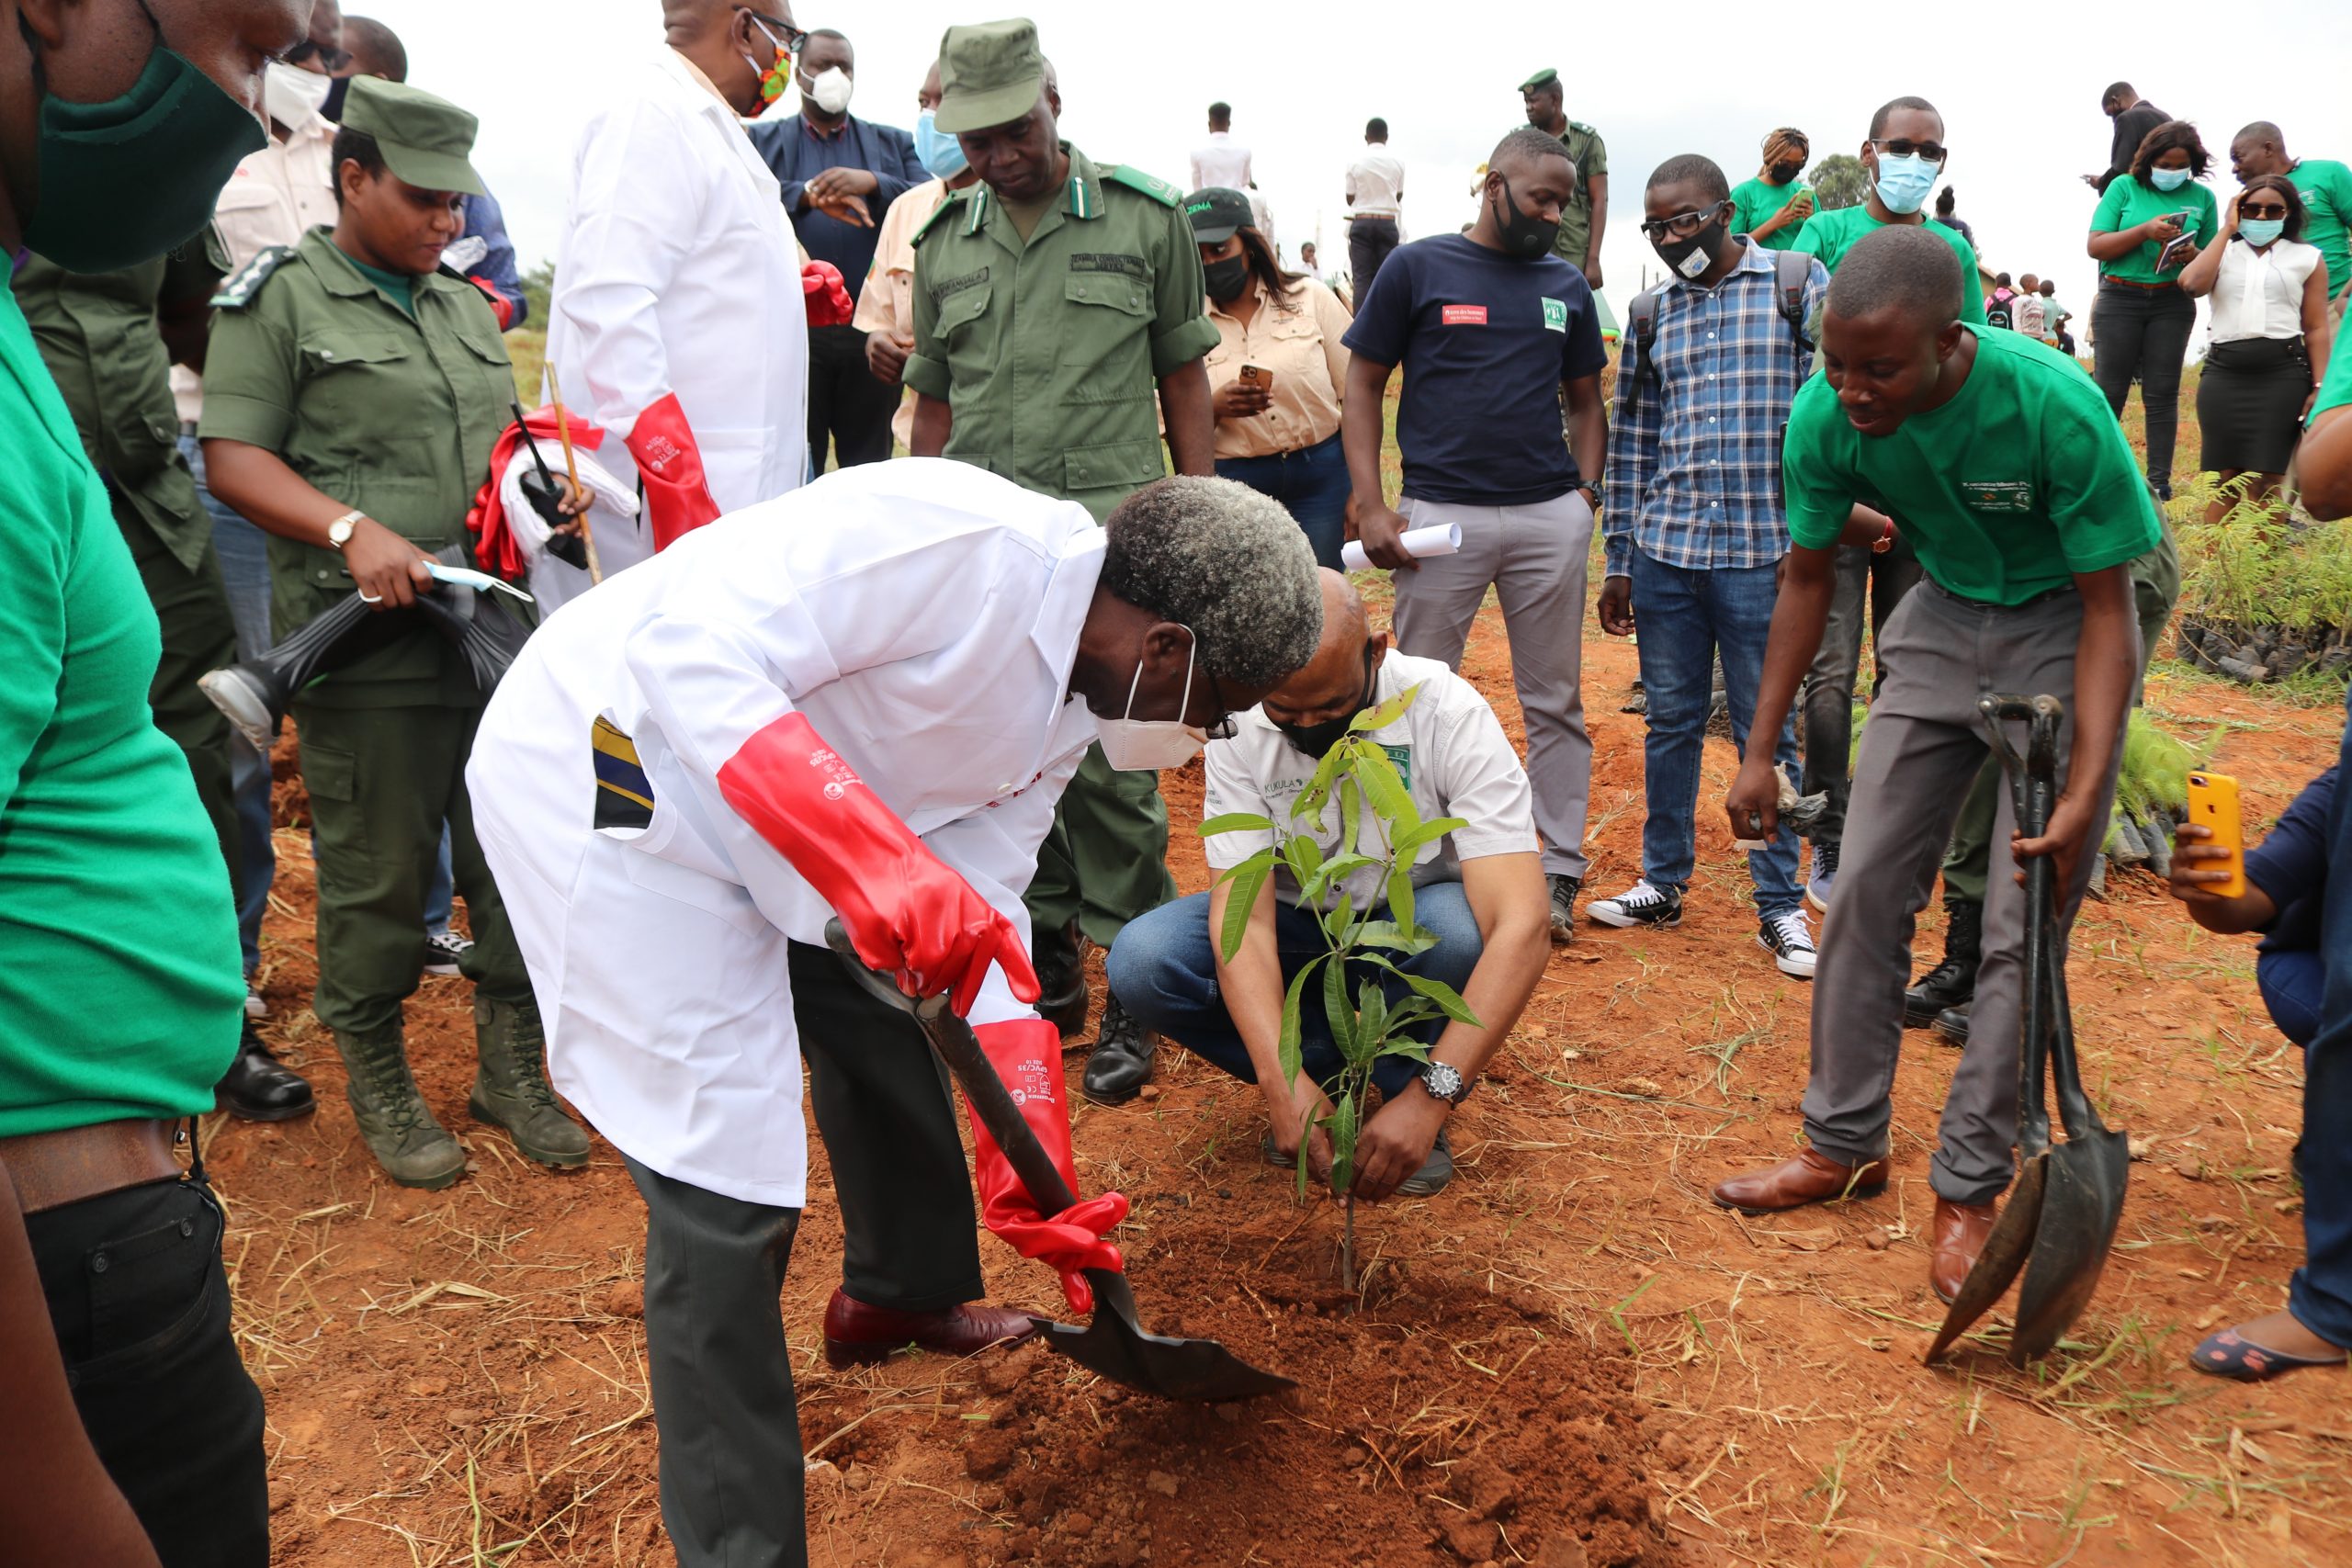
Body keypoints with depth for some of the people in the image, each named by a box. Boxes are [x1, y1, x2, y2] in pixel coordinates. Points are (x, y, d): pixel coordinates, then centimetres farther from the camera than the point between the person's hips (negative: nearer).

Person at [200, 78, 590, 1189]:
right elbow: (234, 461, -7)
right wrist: (354, 529, -21)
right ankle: (379, 1087, 21)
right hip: (368, 643, -5)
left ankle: (511, 1070, 23)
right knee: (377, 874, 2)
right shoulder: (277, 299, 1)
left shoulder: (466, 306, 19)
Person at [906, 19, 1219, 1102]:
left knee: (1108, 771, -6)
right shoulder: (944, 242, 14)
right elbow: (933, 406, 16)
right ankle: (1048, 971, 23)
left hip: (1108, 533, -3)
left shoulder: (1146, 220, 5)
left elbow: (1184, 385, 6)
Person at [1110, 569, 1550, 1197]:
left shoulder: (1449, 714, -27)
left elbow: (1522, 925, -34)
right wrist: (1281, 1079, -41)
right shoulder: (1240, 729, -19)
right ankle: (1327, 1065, -2)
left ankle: (1404, 1085, -7)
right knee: (1140, 960, -24)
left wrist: (1431, 1095, -43)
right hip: (1299, 926, 2)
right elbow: (1242, 913, -25)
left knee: (1457, 929, -38)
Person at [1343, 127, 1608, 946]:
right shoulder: (1418, 266, 3)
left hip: (1550, 516, 3)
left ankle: (1559, 871, 17)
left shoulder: (1567, 285, 14)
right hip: (1441, 512, -3)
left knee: (1556, 703, 7)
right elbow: (1363, 387, 2)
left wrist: (1585, 488, 4)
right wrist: (1370, 505, -8)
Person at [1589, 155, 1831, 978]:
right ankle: (1662, 884, 25)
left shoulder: (1802, 283, 2)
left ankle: (1780, 904, 15)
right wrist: (1619, 561, 9)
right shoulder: (1652, 310, 11)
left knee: (1767, 733, 4)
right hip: (1664, 553, 3)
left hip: (1762, 555, -3)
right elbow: (1630, 438, 12)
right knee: (1670, 723, 11)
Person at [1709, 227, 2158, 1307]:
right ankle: (1843, 1145, 16)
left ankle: (1968, 1189, 6)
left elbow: (2107, 606, -21)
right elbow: (1809, 577, -3)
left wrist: (2084, 791, -29)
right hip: (1945, 619, 4)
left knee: (2022, 925, -6)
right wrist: (1760, 751, -3)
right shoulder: (1826, 416, -19)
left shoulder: (2056, 408, -31)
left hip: (2064, 630, -4)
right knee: (1867, 886, 2)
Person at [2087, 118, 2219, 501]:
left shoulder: (2201, 197, 7)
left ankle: (2159, 482, 5)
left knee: (2162, 394, 2)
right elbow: (2095, 246, -6)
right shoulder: (2124, 187, 1)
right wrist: (2145, 231, -19)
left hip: (2172, 303, 2)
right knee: (2109, 392, -2)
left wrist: (2193, 255, -12)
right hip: (2120, 298, -2)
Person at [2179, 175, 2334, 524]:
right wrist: (2228, 229, 0)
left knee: (2264, 481, -5)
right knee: (2224, 480, 0)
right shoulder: (2222, 252, 15)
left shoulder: (2307, 258, 11)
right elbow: (2191, 285, -9)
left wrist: (2320, 388, -2)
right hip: (2224, 372, 1)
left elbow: (2318, 328, 7)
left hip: (2283, 373, -1)